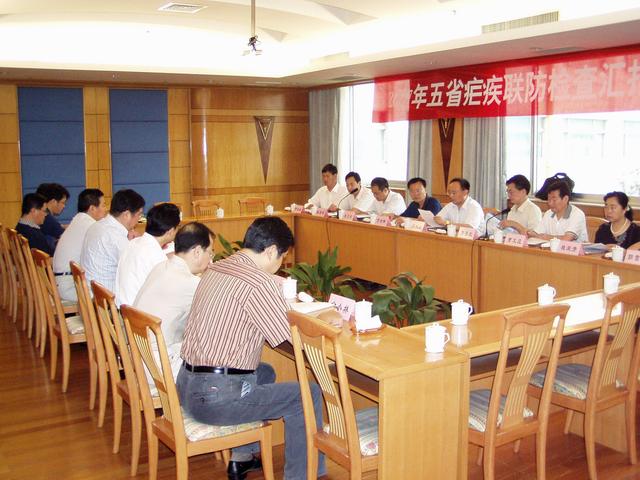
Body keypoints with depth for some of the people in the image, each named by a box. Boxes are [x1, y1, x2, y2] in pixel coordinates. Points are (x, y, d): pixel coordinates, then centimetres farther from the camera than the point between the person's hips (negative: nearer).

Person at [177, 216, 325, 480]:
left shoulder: (215, 268, 9)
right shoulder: (259, 281, -18)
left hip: (185, 385, 10)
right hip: (215, 398, -10)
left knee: (265, 372, 32)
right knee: (309, 395, -2)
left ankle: (242, 458, 37)